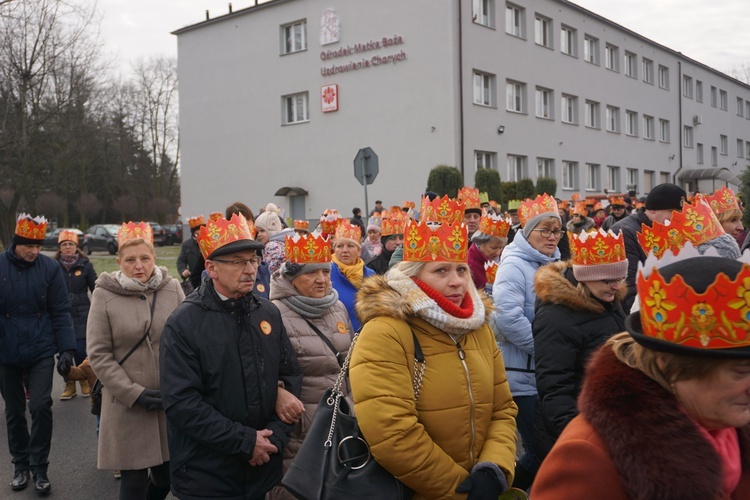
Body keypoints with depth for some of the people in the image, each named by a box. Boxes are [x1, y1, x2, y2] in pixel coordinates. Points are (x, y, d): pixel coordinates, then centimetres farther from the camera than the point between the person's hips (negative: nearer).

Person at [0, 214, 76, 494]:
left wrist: (67, 349, -12)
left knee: (41, 407, -6)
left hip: (41, 351, -1)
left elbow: (61, 312, -4)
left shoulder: (50, 268, -6)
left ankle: (39, 467, 11)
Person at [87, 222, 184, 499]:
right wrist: (134, 393, -12)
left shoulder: (172, 289, 0)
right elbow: (98, 354, -6)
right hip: (127, 405, -2)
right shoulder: (104, 294, -5)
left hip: (172, 401, 2)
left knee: (167, 476, 11)